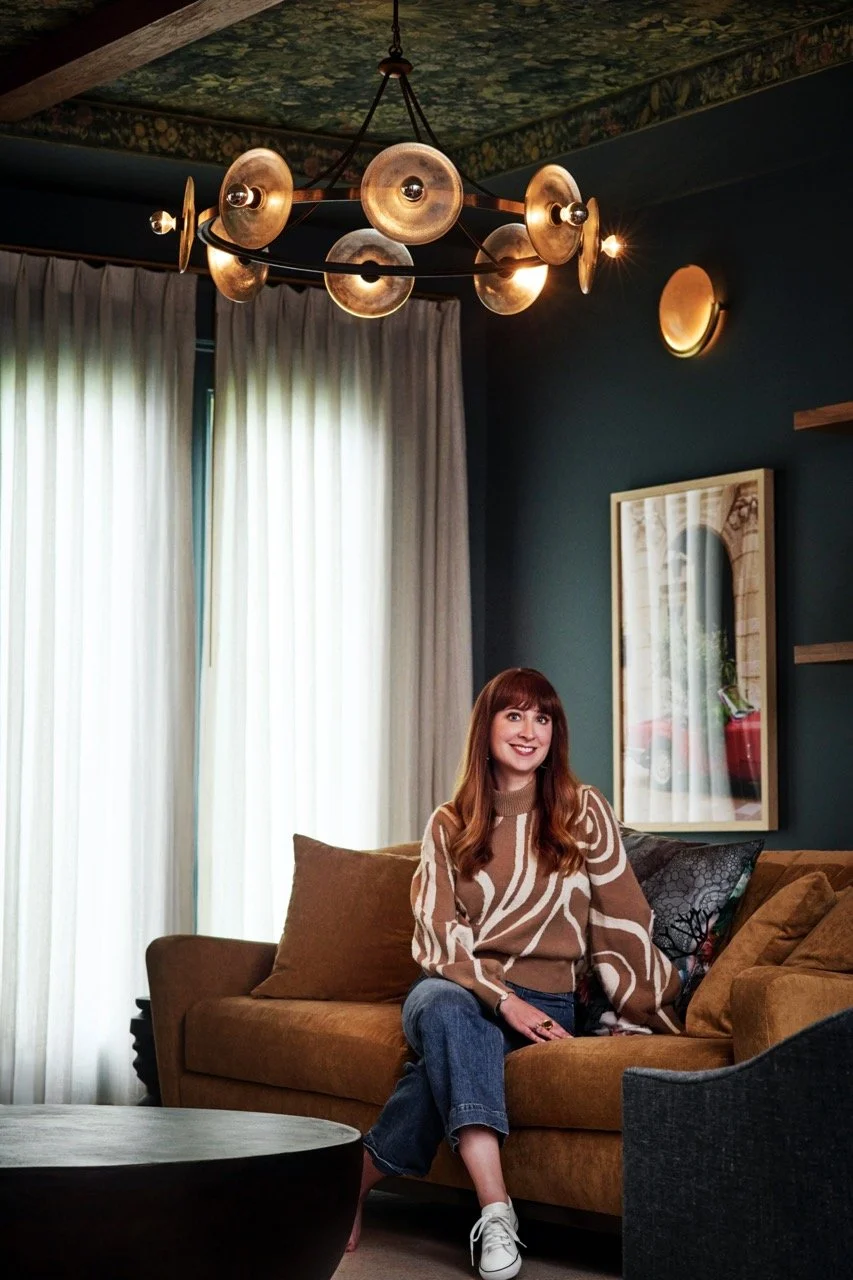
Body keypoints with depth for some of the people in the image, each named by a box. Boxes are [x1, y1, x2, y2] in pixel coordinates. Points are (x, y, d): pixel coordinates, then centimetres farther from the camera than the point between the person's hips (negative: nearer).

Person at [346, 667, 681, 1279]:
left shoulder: (583, 811, 4)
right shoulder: (449, 825, 8)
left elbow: (623, 925, 3)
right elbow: (436, 936, -1)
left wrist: (649, 1014, -2)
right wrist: (503, 1000, -17)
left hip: (543, 1001, -1)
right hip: (457, 986, 1)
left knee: (447, 1058, -36)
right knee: (443, 1004, -38)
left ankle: (358, 1182, -26)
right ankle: (494, 1210, -47)